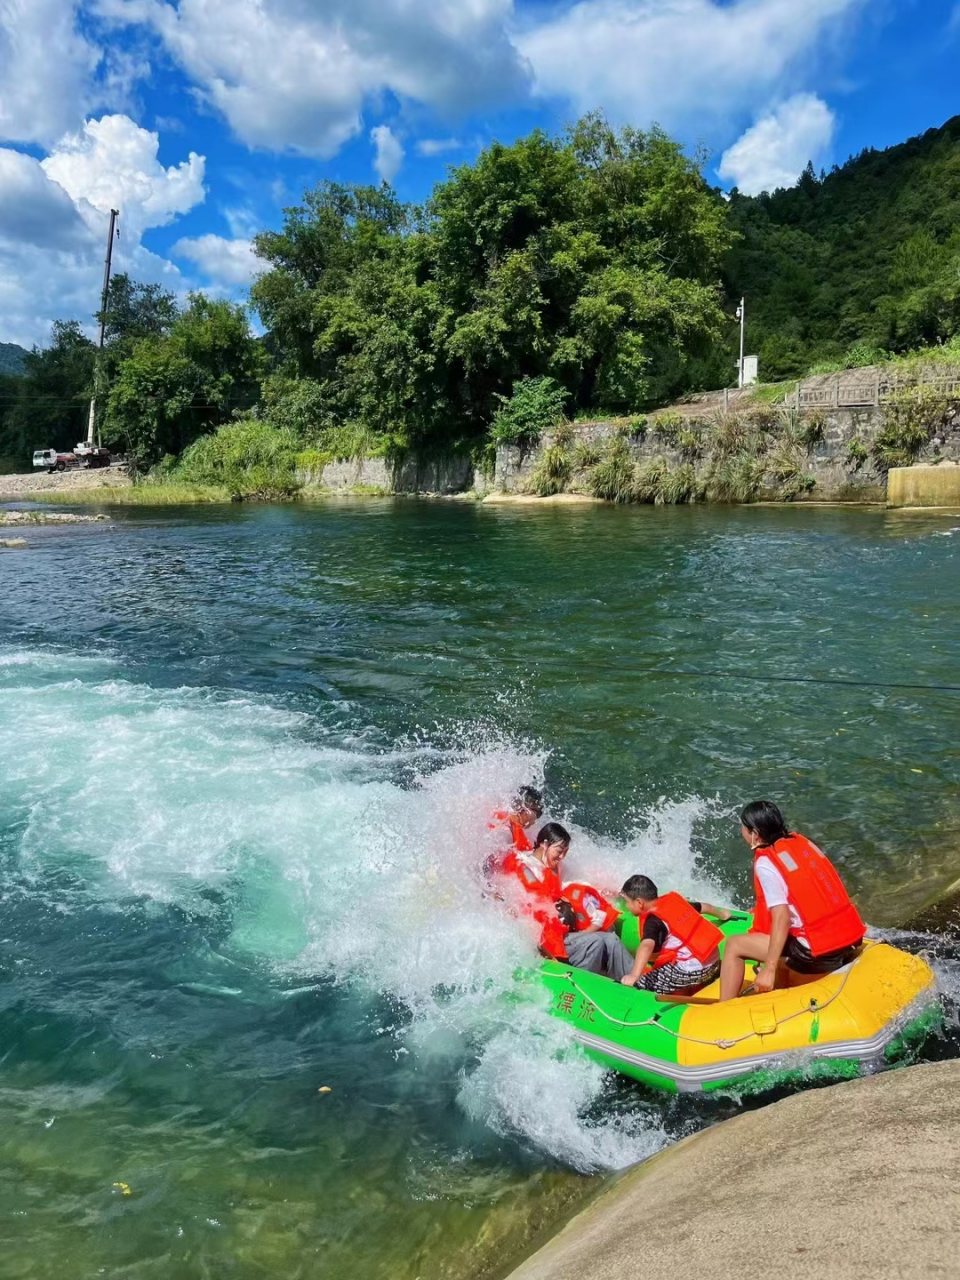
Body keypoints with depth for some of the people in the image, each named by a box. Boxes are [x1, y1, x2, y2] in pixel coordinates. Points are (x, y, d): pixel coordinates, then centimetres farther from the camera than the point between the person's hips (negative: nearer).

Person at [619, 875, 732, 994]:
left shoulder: (653, 920, -13)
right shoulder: (673, 899, 10)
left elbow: (646, 947, -34)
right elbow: (704, 906, 27)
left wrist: (634, 976, -45)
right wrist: (721, 914, 48)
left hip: (689, 970, -9)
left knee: (641, 985, -9)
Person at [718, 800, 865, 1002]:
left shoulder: (765, 863, -10)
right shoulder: (802, 842, 11)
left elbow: (782, 917, -18)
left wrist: (769, 969, -18)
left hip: (819, 954, -8)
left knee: (734, 946, 2)